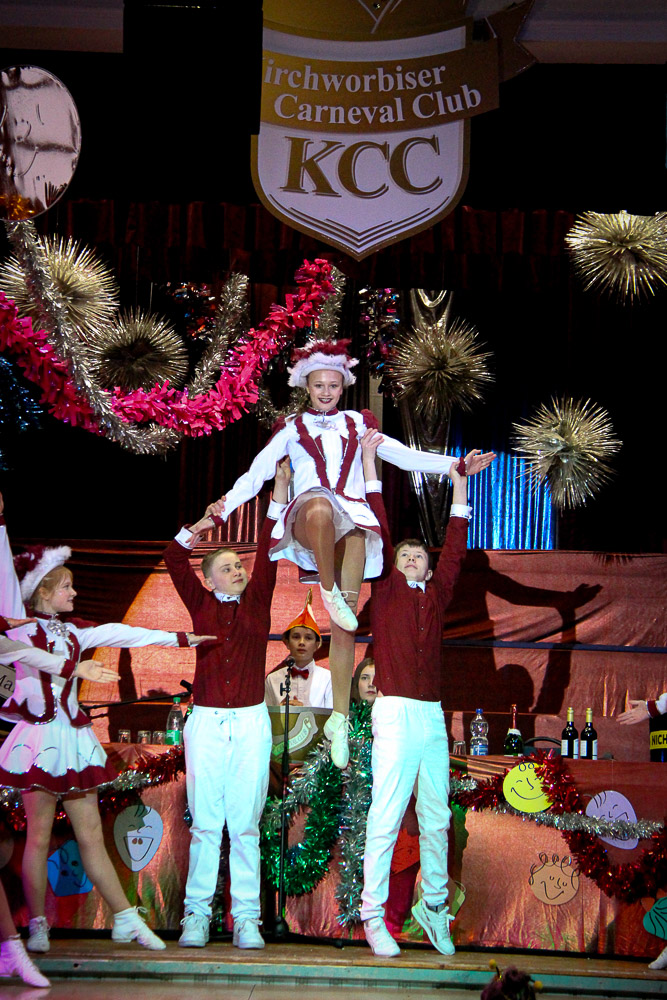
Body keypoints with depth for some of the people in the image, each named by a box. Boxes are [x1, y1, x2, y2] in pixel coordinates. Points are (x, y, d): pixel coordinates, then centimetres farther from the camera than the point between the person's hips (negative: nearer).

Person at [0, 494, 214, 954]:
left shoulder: (73, 634, 17)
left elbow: (119, 633, 19)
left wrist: (177, 637, 21)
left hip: (73, 737, 5)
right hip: (40, 735, -5)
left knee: (92, 835, 7)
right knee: (39, 836, 0)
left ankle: (126, 920, 7)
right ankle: (38, 927, 10)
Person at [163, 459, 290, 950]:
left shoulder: (256, 602, 12)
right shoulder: (202, 605, 10)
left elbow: (269, 554, 5)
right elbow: (175, 559, 3)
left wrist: (281, 490, -1)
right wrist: (204, 524, -7)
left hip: (251, 722, 1)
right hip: (207, 722, -1)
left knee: (246, 823, 1)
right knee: (205, 822, -1)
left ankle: (247, 918, 3)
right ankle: (197, 915, 4)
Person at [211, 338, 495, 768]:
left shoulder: (357, 424, 25)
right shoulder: (292, 428, 21)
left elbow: (404, 456, 22)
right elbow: (256, 473, 15)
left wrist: (457, 465, 12)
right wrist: (222, 509, 1)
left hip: (352, 520, 2)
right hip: (307, 518, -2)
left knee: (346, 623, -9)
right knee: (321, 507, -44)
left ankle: (340, 717, -8)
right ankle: (328, 591, -28)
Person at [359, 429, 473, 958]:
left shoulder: (437, 594, 16)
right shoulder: (387, 590, 7)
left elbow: (455, 546, 21)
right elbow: (378, 532, 3)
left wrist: (461, 482, 24)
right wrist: (370, 462, 1)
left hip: (434, 717, 4)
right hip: (396, 713, -4)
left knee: (437, 819, 7)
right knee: (386, 818, -6)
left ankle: (434, 906, 17)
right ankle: (373, 916, -2)